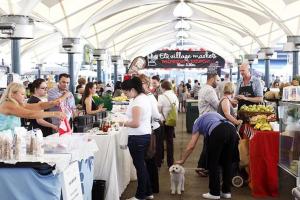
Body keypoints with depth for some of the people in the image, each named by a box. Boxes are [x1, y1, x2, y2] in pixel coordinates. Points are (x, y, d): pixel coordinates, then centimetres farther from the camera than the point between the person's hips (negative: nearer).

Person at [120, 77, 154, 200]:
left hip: (137, 137, -10)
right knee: (141, 164, 18)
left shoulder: (137, 102, -20)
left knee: (139, 165, 2)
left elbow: (135, 123, -25)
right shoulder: (144, 97, 11)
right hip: (145, 134, 10)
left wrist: (124, 123, -9)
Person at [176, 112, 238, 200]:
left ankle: (215, 193, 16)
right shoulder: (214, 114, 42)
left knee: (213, 163, 11)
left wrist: (182, 160, 32)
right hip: (232, 130, 5)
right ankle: (226, 191, 26)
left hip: (218, 132, -5)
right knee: (227, 163, 19)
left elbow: (191, 146, 23)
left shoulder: (198, 121, 28)